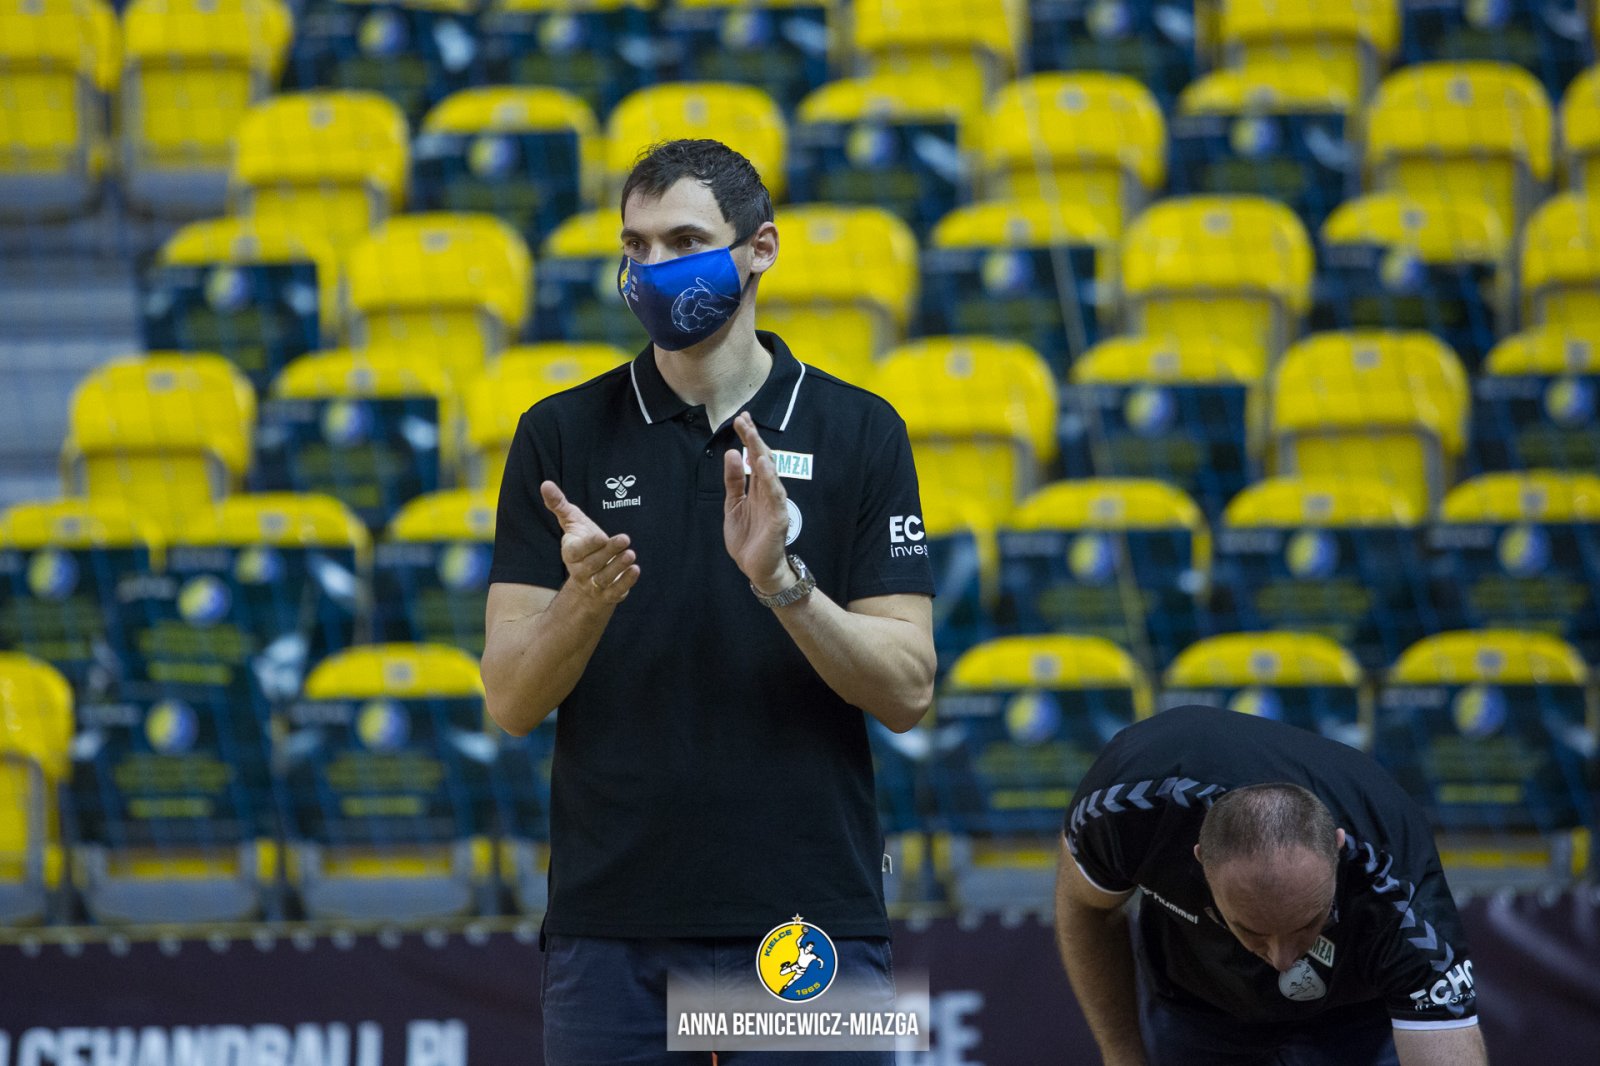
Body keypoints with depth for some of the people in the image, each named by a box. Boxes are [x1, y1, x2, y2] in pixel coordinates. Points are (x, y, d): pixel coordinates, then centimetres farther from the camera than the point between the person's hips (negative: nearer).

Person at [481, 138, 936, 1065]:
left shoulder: (859, 432, 3)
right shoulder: (563, 435, 5)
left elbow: (907, 690, -2)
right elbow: (513, 700, 0)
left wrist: (782, 580, -18)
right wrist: (585, 599, -20)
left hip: (809, 921, -1)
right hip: (612, 930, 1)